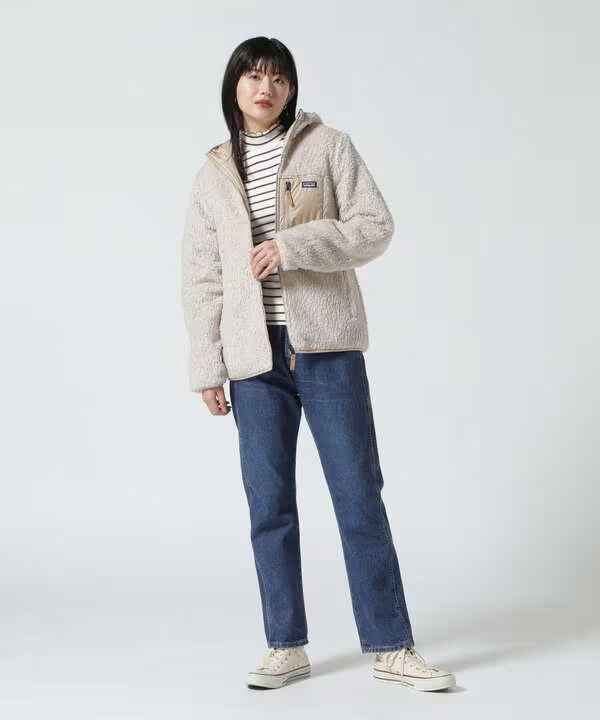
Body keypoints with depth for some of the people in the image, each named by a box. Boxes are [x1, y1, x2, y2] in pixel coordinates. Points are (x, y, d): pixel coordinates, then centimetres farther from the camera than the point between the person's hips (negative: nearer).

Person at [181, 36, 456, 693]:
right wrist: (206, 368, 5)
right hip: (255, 356, 2)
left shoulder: (327, 146, 4)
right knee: (268, 507, 4)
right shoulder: (212, 176, 11)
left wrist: (294, 245, -16)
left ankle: (390, 648, 7)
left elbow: (375, 226, -3)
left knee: (359, 496, -1)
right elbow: (201, 278, 10)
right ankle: (286, 647, 16)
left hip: (327, 345, -2)